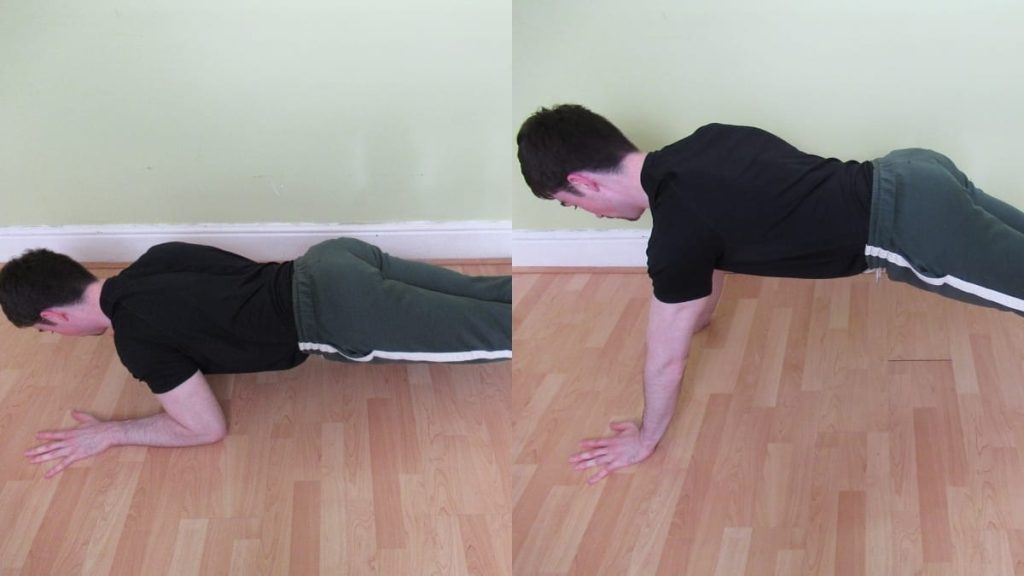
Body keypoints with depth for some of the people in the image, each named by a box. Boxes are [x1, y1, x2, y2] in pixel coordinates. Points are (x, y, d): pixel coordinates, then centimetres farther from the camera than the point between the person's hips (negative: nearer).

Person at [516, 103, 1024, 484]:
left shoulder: (679, 229, -19)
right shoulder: (694, 153, 7)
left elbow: (666, 358, -7)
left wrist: (645, 440, 10)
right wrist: (698, 312, 46)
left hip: (909, 231, -9)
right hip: (908, 176, 9)